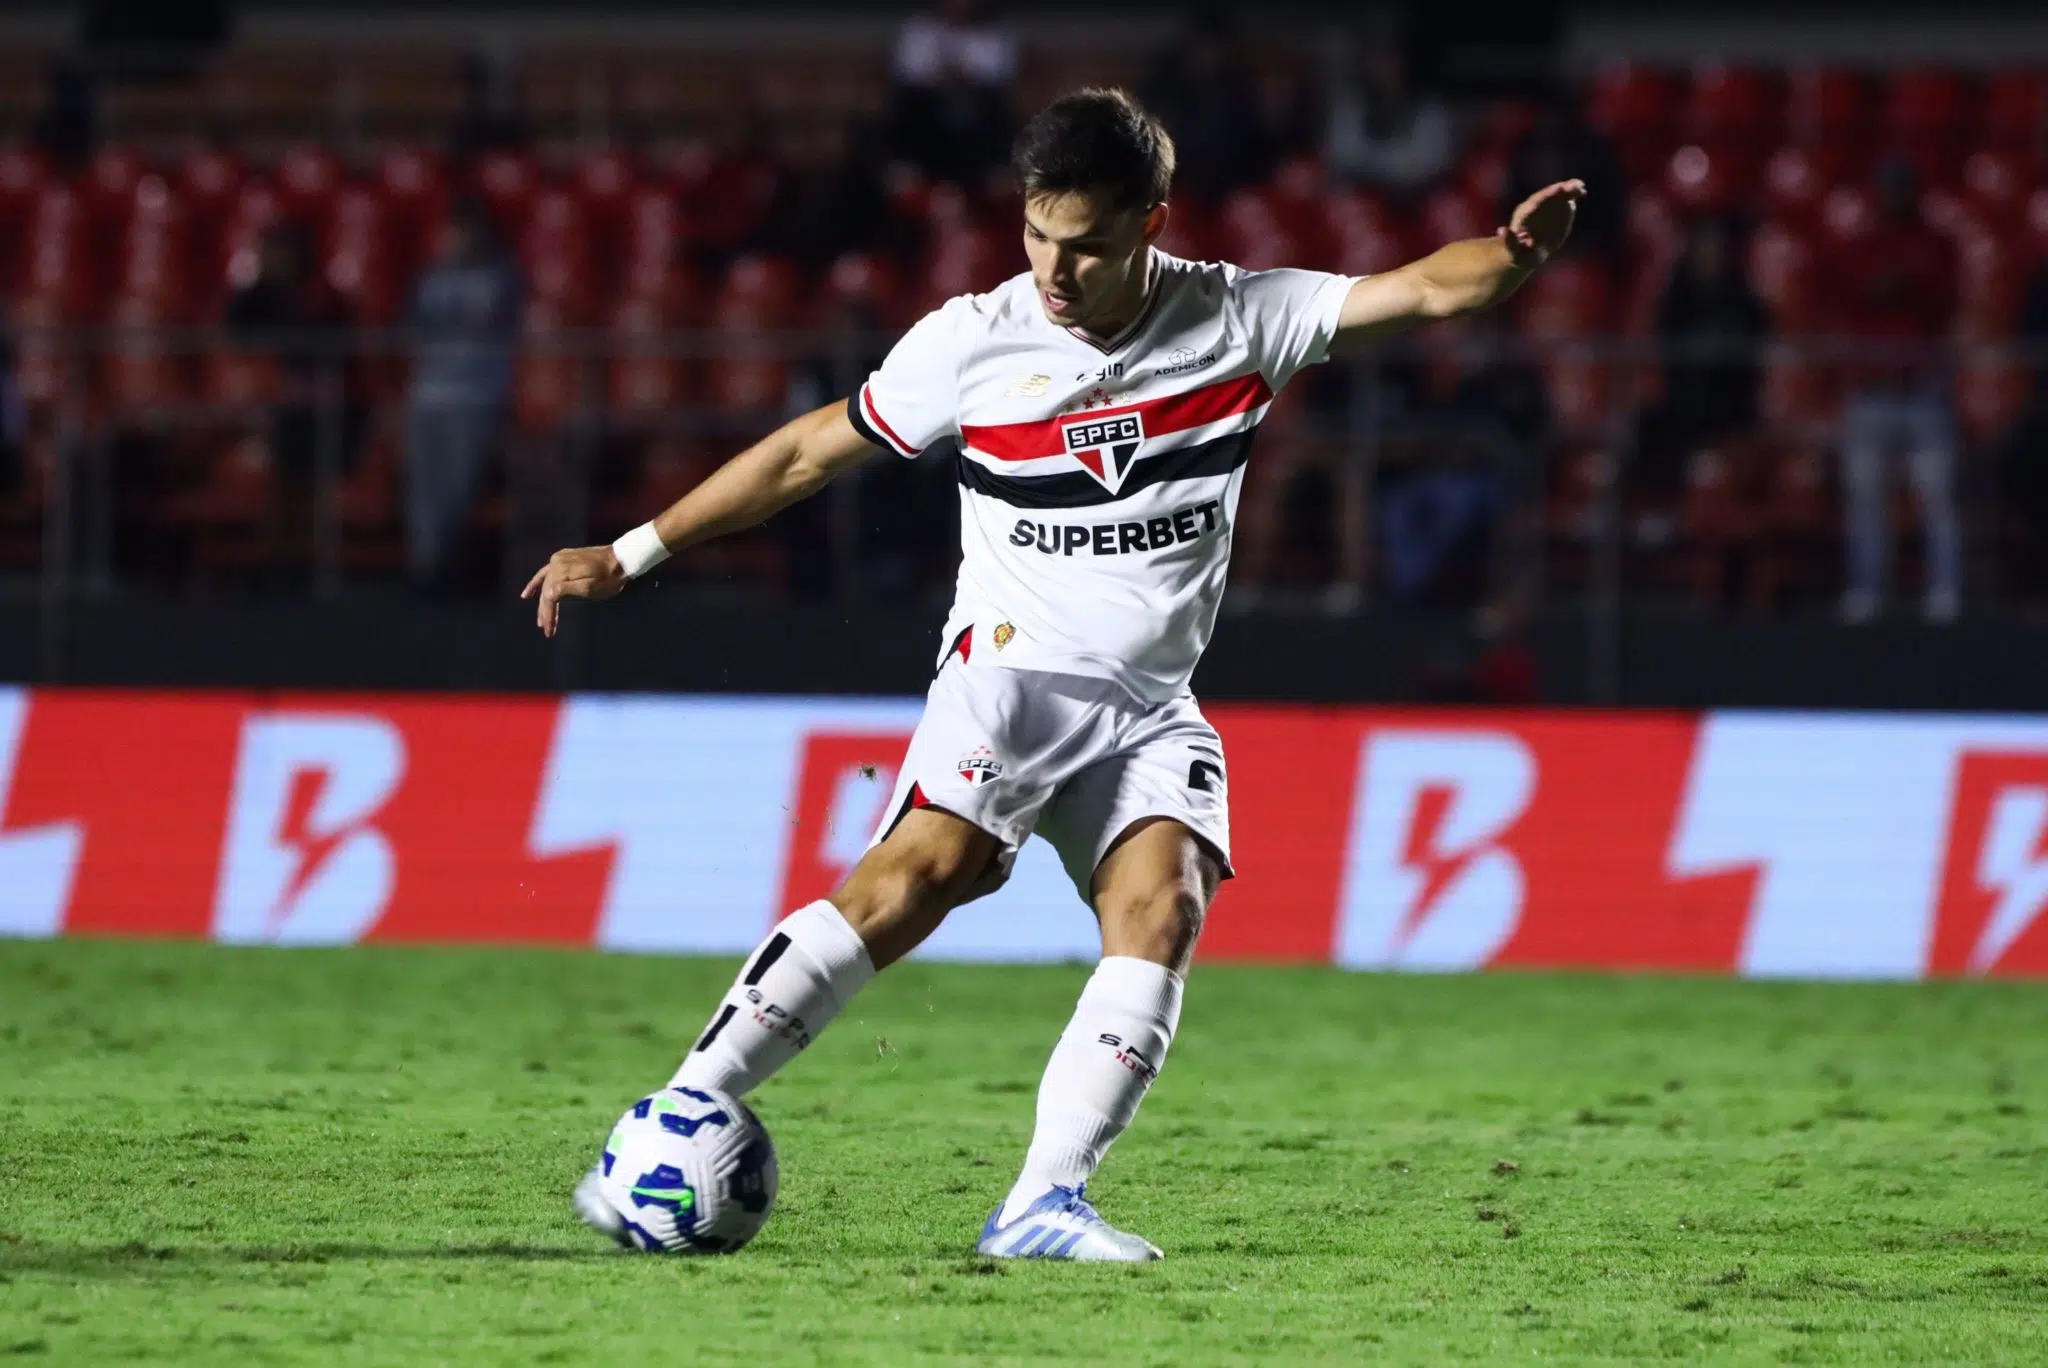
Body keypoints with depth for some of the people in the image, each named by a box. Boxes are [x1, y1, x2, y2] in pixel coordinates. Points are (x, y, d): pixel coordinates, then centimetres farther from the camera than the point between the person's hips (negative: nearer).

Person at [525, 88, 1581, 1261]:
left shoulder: (1240, 320, 1)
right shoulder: (971, 341, -2)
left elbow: (1418, 291, -7)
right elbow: (810, 453, 8)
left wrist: (1514, 253, -30)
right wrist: (631, 556, 8)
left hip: (1150, 709, 3)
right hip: (1013, 665, -3)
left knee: (1164, 903, -24)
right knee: (926, 868, -28)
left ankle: (1045, 1203, -25)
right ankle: (673, 1129, -28)